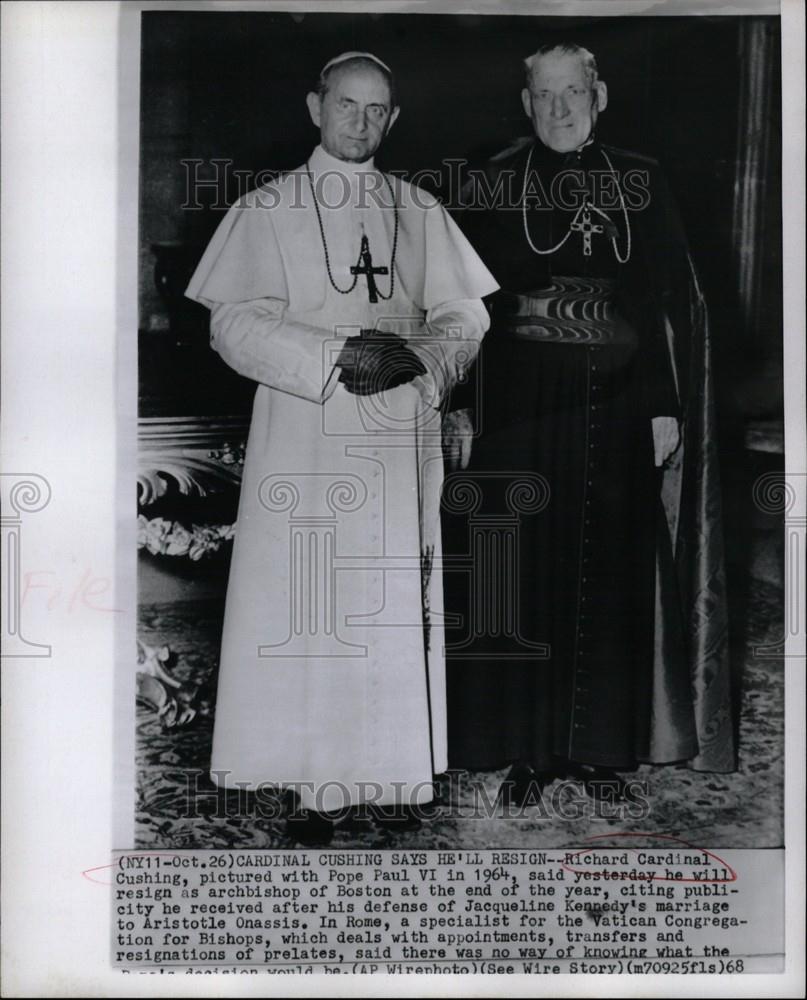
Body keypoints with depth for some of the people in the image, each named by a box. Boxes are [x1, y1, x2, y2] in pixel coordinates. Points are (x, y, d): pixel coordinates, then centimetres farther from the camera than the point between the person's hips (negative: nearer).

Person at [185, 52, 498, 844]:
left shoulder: (421, 213, 13)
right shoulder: (266, 210, 6)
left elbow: (464, 318, 10)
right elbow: (234, 324, -4)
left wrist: (414, 358, -12)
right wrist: (339, 354, -16)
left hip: (400, 436, 2)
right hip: (303, 434, -2)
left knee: (397, 606, 3)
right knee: (306, 605, -4)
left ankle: (392, 776, 12)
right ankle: (318, 784, 5)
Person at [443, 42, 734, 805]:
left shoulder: (641, 183, 7)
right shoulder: (492, 185, 4)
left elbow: (672, 302, 5)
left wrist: (668, 407, -1)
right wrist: (459, 406, -5)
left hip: (616, 411, 1)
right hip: (518, 409, -1)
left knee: (609, 577, 5)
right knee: (520, 577, 0)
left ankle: (602, 746, 17)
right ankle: (525, 748, 12)